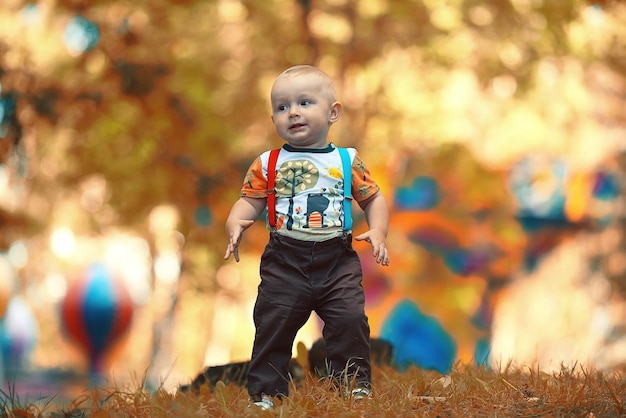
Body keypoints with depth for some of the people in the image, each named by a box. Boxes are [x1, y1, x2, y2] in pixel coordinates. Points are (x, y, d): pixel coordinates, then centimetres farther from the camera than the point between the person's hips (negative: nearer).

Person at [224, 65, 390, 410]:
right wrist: (235, 223, -17)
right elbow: (250, 201, 4)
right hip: (285, 263, 0)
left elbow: (373, 198, 12)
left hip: (338, 261, 0)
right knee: (273, 324, 1)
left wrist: (377, 232, -5)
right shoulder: (268, 164, 6)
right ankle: (264, 391, 12)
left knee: (350, 319, -9)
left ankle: (356, 384, 7)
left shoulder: (347, 161, 6)